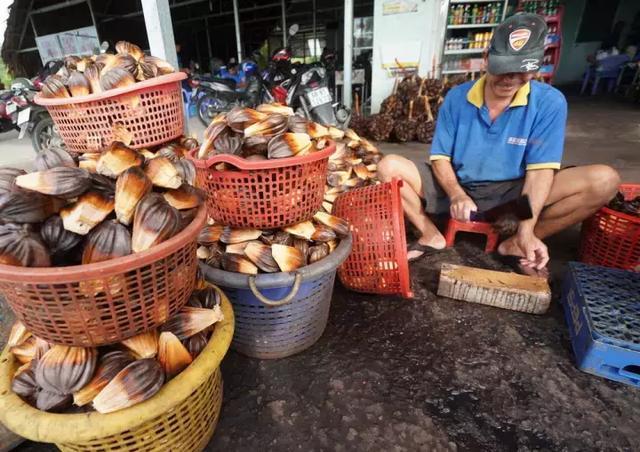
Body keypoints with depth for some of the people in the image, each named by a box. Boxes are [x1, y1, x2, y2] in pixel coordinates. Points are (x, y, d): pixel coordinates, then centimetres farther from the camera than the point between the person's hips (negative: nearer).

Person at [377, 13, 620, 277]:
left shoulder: (549, 103, -8)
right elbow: (440, 158, -5)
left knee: (604, 181, -20)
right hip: (457, 187, 0)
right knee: (390, 167, -20)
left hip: (510, 194, 0)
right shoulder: (457, 97, -6)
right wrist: (456, 194, -26)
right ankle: (431, 236, -10)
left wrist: (526, 229, -28)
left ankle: (514, 245, -11)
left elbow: (540, 169, -13)